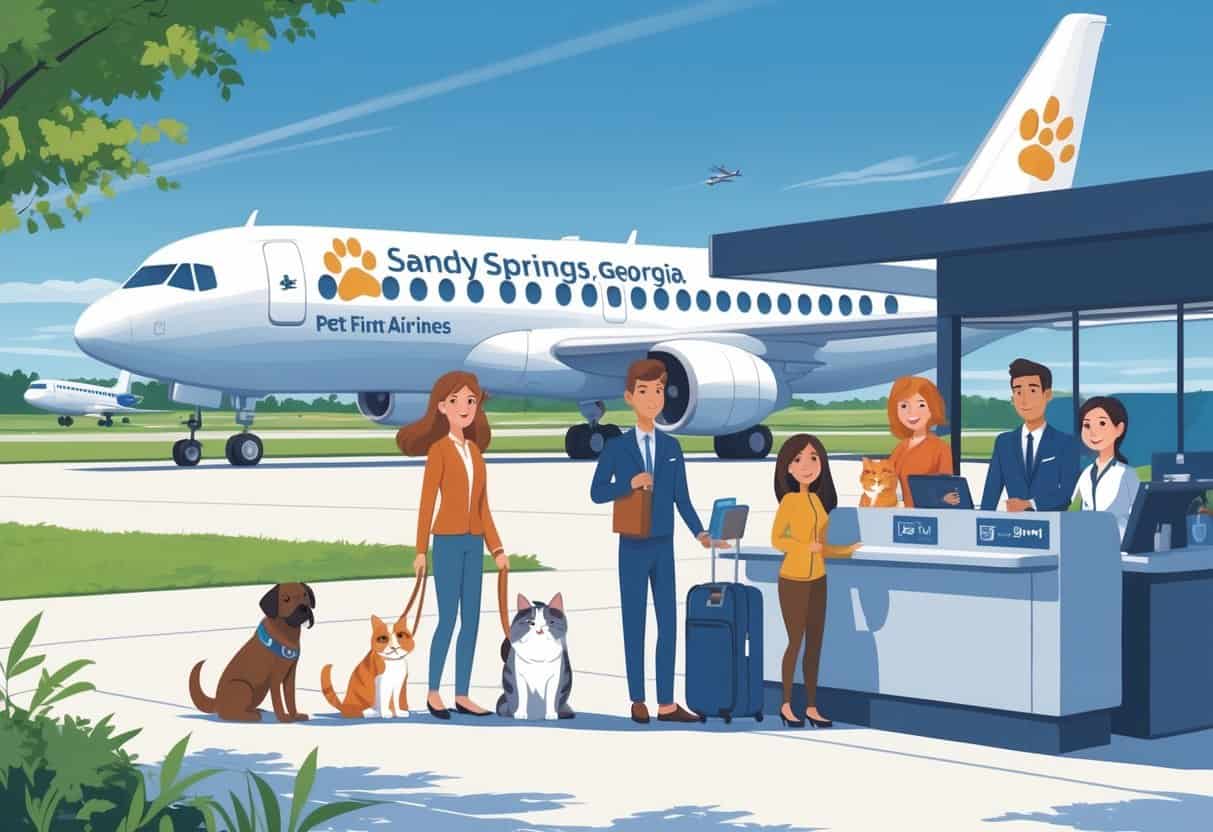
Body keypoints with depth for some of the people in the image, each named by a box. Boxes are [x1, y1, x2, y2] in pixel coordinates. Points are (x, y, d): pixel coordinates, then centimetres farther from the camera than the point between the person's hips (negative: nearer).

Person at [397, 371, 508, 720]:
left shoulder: (474, 450, 14)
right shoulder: (438, 449, -5)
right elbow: (426, 502, -8)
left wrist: (496, 548, 12)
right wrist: (420, 550, -11)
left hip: (473, 544, 7)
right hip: (448, 541, -7)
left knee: (471, 620, 5)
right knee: (448, 619, -6)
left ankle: (462, 695, 10)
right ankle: (433, 692, 7)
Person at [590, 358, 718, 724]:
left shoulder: (672, 447, 5)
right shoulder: (616, 446, -4)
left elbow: (682, 499, 5)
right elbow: (596, 493, -3)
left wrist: (700, 533, -9)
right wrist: (630, 483, -19)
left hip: (663, 547, 3)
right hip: (633, 547, -3)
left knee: (669, 622, 3)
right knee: (635, 623, 3)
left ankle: (666, 704, 9)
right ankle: (638, 701, 13)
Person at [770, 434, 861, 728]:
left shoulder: (818, 499, 7)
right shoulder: (789, 499, -11)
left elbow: (822, 546, 8)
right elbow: (776, 540, -14)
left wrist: (848, 550, -3)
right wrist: (807, 546, -22)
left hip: (817, 581, 6)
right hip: (793, 580, -6)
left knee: (815, 643, 9)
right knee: (796, 642, 0)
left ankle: (811, 707, 16)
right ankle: (786, 705, 13)